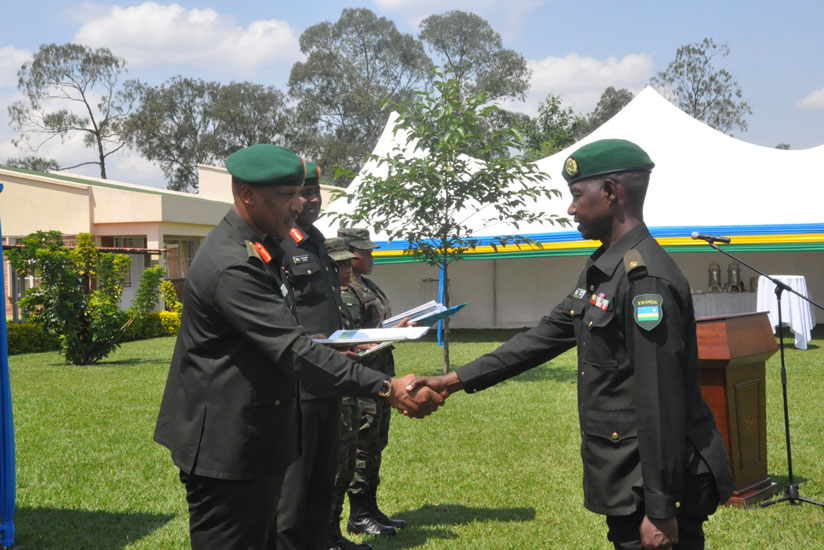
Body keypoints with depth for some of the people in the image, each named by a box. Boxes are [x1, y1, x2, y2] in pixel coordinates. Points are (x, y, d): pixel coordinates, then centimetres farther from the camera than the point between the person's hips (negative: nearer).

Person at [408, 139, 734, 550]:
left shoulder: (646, 277, -21)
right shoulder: (602, 270, 10)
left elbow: (661, 403, -24)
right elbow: (545, 337, 16)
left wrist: (661, 510, -22)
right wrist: (457, 380, 14)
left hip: (654, 484, -9)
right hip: (625, 483, 9)